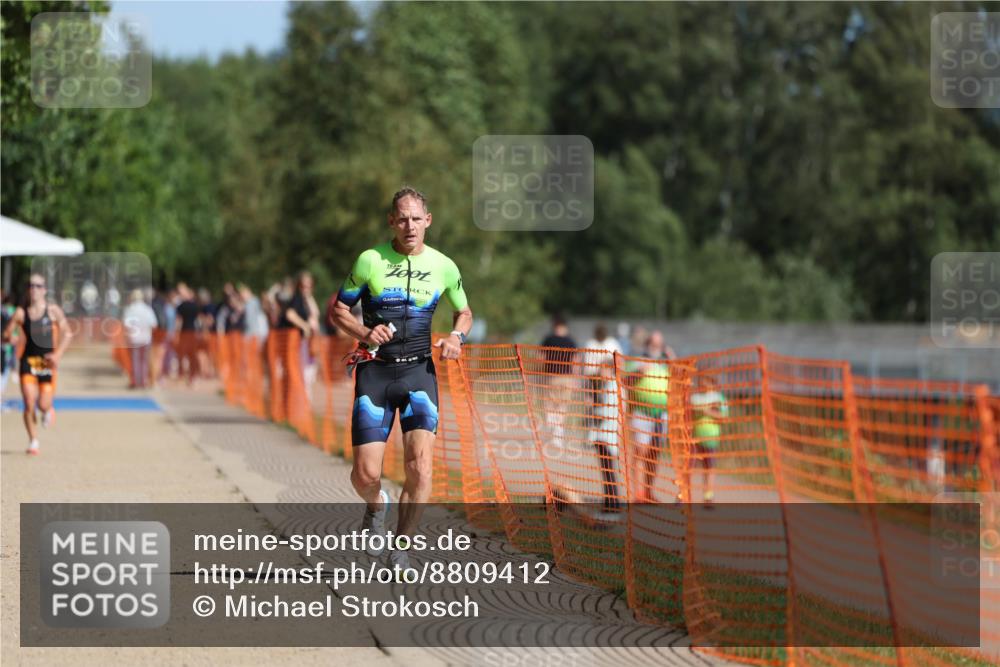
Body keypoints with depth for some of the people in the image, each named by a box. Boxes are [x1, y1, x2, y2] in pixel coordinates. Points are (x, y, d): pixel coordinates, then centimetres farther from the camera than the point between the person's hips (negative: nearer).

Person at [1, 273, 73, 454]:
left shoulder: (53, 311, -1)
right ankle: (33, 442, 5)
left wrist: (58, 354, -12)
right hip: (28, 360, 1)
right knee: (29, 404, -10)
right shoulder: (21, 313, 1)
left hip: (47, 362, -1)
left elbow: (68, 334, 1)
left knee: (43, 405, -6)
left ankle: (49, 410, 34)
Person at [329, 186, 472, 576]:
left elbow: (464, 312, 21)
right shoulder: (370, 260, -2)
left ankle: (401, 547, 0)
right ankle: (376, 505, 31)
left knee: (420, 465, -16)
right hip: (374, 371, -1)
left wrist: (456, 336, -1)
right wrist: (364, 332, -12)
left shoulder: (443, 267, 5)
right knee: (366, 475, -7)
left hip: (418, 370, 1)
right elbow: (338, 310, 7)